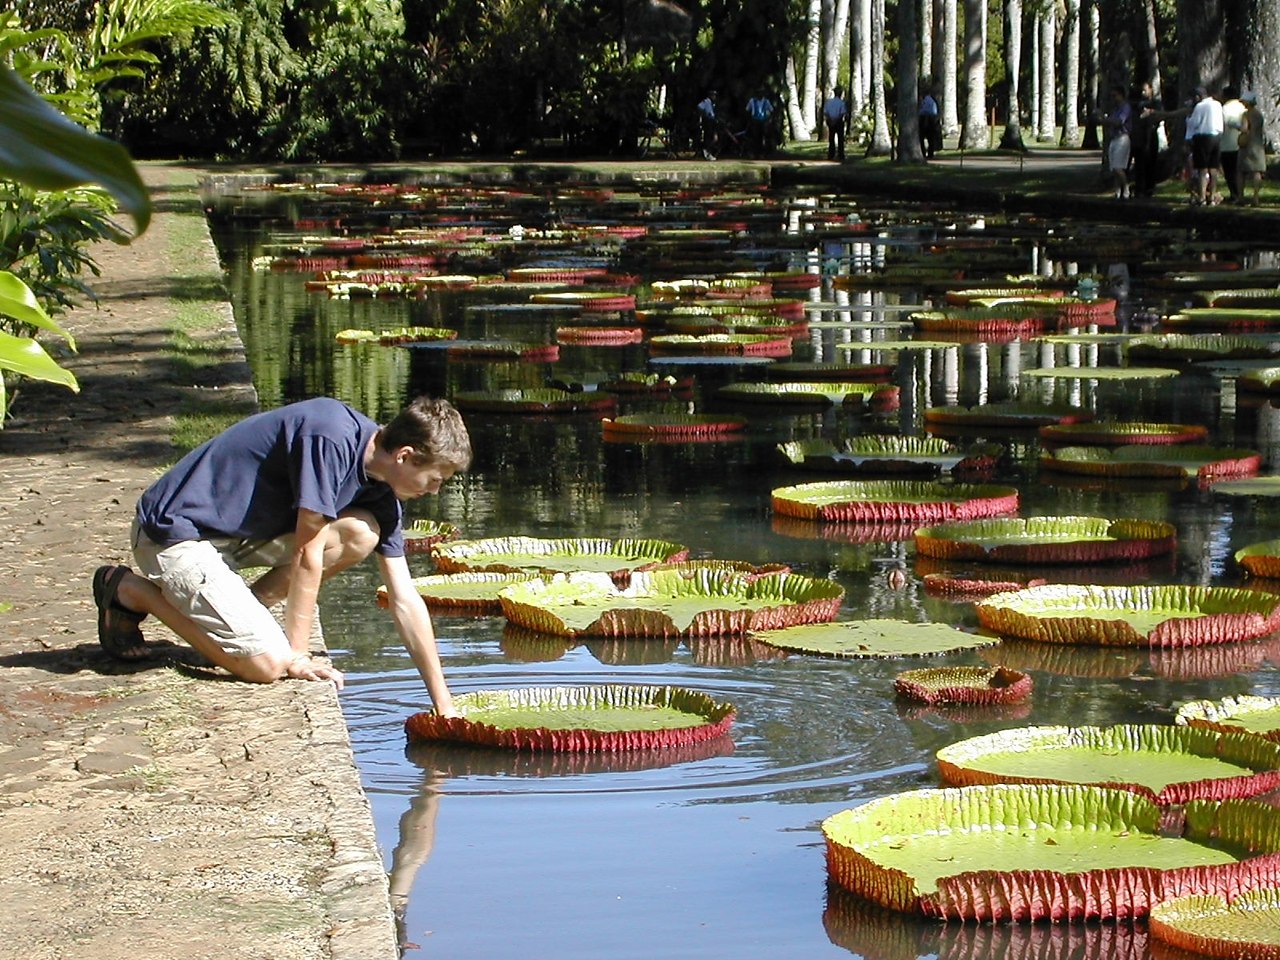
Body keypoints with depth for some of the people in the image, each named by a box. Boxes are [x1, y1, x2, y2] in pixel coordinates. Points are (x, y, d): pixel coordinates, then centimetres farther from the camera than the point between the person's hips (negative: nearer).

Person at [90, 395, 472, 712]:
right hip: (176, 535, -9)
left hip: (239, 532, 9)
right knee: (267, 664, -16)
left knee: (361, 534, -6)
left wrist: (443, 704, 5)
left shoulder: (380, 490, 2)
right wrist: (297, 654, -13)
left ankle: (235, 613, 3)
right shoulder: (332, 439, -25)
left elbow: (405, 600, 6)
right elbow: (307, 553, -21)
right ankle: (131, 590, 0)